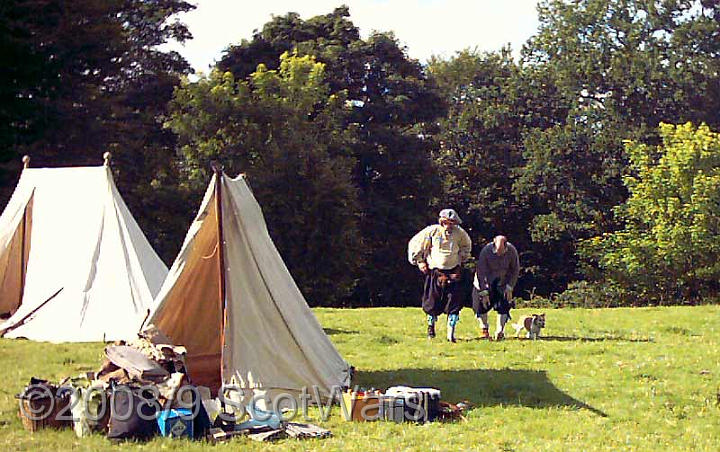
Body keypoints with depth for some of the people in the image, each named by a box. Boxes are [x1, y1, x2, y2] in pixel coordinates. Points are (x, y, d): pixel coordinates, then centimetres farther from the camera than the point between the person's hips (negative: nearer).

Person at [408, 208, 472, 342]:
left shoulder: (459, 233, 0)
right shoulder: (432, 231, -9)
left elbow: (467, 244, 24)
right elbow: (414, 244, 2)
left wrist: (462, 259, 17)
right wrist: (419, 262, 2)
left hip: (453, 272, 2)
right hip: (435, 272, -2)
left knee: (454, 303, -7)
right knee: (433, 302, 4)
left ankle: (451, 333, -3)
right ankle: (431, 324, 32)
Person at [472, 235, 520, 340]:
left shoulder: (511, 251, -23)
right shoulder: (486, 251, -30)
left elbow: (515, 270, -7)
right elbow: (481, 272, -22)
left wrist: (509, 287, -11)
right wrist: (484, 292, -21)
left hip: (502, 282, 1)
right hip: (485, 281, -1)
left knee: (504, 305, -6)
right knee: (482, 304, -6)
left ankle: (500, 331, 3)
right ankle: (485, 329, 11)